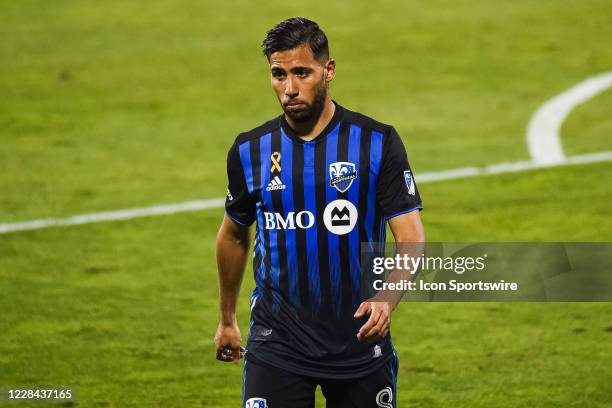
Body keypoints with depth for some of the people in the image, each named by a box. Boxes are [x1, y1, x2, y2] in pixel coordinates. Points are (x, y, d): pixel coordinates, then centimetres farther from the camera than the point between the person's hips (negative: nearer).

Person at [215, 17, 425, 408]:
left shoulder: (377, 142, -6)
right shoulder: (250, 151, 1)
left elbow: (411, 237, -10)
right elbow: (234, 236, 17)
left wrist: (387, 300, -28)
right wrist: (227, 319, 24)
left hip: (361, 342, -1)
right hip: (277, 343, 1)